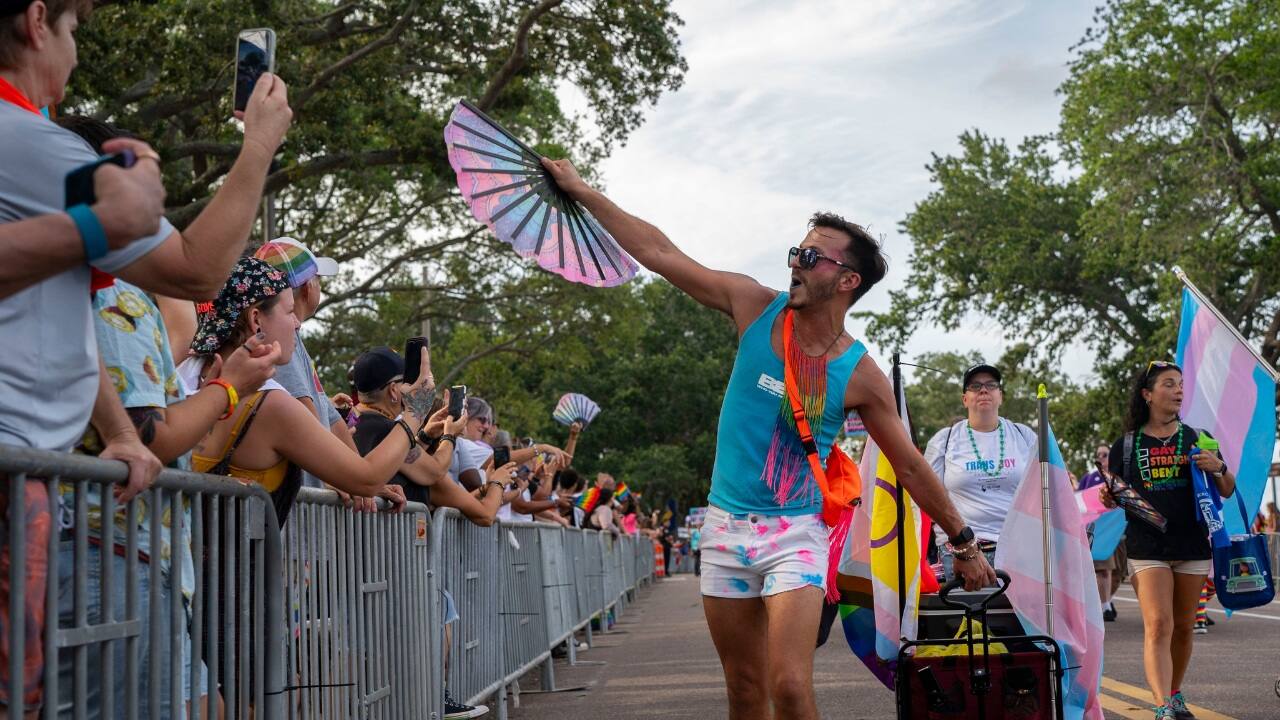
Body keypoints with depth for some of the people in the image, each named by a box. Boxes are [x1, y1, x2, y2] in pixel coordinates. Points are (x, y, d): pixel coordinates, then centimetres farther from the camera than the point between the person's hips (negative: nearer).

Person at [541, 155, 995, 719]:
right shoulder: (756, 307, -1)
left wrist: (963, 542, 6)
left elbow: (910, 466, 3)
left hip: (795, 533, -3)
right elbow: (660, 253, 0)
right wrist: (580, 190, 2)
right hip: (726, 526, 3)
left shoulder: (859, 374, -7)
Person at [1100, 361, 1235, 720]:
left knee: (1183, 628, 11)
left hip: (1193, 545, 3)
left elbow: (1227, 492, 10)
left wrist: (1219, 469, -11)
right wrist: (1108, 497, -12)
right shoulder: (1127, 445, 5)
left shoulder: (1196, 439, 9)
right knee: (1158, 626, -15)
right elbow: (1114, 498, 11)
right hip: (1147, 547, -2)